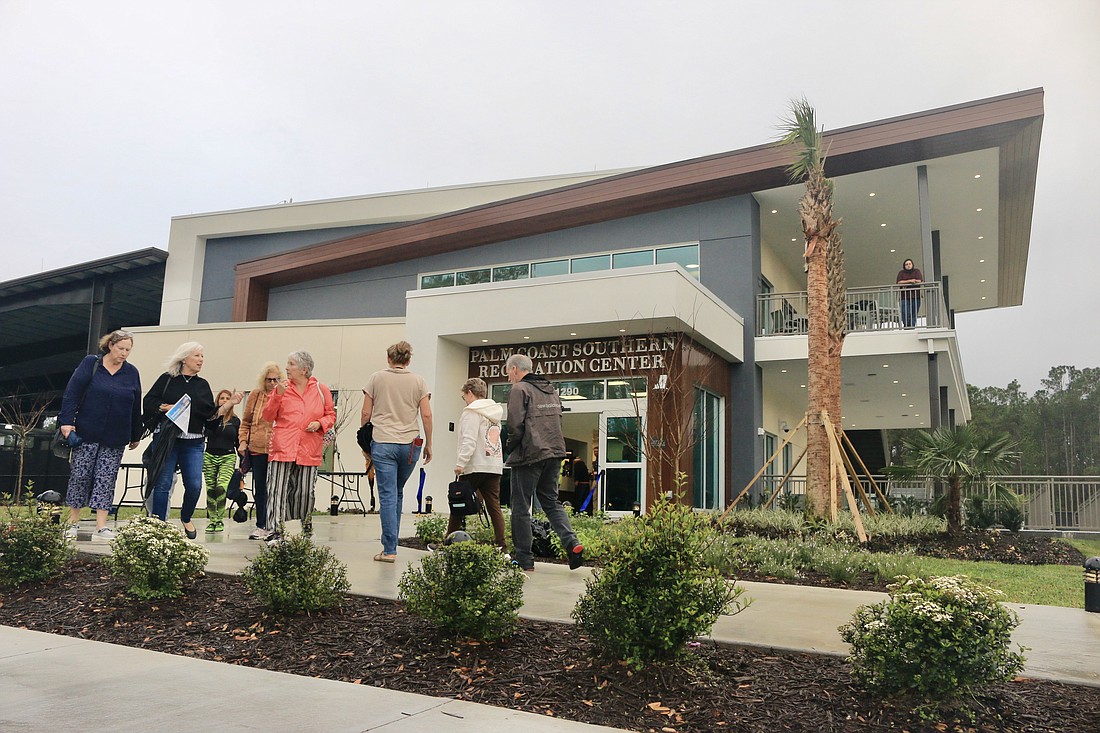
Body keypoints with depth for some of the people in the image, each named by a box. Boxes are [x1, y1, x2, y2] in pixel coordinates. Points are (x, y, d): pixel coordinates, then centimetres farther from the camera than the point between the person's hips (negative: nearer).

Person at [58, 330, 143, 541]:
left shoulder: (132, 372, 7)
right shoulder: (91, 364, 0)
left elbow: (136, 406, 12)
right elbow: (72, 393, -5)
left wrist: (136, 435, 15)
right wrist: (67, 421, -14)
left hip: (115, 439, 2)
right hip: (87, 434, -2)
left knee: (106, 479, 0)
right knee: (80, 476, 4)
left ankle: (101, 527, -1)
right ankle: (72, 522, 17)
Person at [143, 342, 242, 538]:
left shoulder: (203, 385, 15)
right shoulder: (167, 379, 6)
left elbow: (211, 414, 10)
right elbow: (148, 402, 2)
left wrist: (230, 404, -1)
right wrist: (168, 408, -11)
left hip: (193, 443, 3)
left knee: (194, 485, -4)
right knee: (163, 484, -2)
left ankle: (186, 518, 21)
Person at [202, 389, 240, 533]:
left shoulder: (235, 421, 7)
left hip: (228, 457, -1)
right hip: (210, 456, 1)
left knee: (221, 488, -17)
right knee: (210, 490, 4)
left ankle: (220, 520, -6)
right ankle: (212, 520, 16)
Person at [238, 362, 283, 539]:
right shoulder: (255, 396, 7)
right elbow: (246, 422, 13)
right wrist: (243, 441, 4)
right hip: (257, 449, 3)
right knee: (259, 489, 9)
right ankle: (261, 526, 19)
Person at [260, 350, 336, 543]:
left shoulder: (321, 390, 7)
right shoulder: (282, 387, 6)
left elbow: (331, 415, 13)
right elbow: (268, 416, 5)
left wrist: (320, 424, -7)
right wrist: (277, 395, -9)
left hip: (309, 450, 0)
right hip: (282, 447, 0)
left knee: (305, 492, 7)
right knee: (277, 491, -7)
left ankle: (306, 528, 29)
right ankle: (274, 533, -5)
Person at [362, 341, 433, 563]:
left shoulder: (376, 378, 2)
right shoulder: (418, 381, 5)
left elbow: (366, 414, 2)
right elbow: (427, 415, 0)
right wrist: (429, 444, 9)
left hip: (382, 443, -2)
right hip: (410, 444, 2)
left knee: (388, 495, -1)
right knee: (398, 494, 17)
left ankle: (389, 550, -3)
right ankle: (391, 542, 23)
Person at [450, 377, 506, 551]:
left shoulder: (472, 412, -6)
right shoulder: (495, 412, 19)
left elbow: (469, 441, -16)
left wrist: (460, 463, -16)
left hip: (475, 467, -7)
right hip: (495, 466, 7)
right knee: (494, 507, 3)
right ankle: (501, 546, -1)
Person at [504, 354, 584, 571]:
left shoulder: (520, 389, -7)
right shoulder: (551, 390, 18)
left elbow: (515, 425, -15)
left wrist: (511, 450, 1)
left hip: (529, 455, -7)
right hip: (554, 454, 7)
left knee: (521, 507, 3)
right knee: (551, 502, 15)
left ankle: (524, 559, 7)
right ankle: (572, 544, -3)